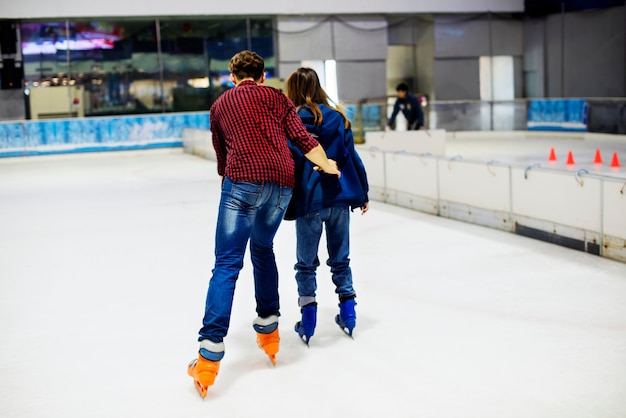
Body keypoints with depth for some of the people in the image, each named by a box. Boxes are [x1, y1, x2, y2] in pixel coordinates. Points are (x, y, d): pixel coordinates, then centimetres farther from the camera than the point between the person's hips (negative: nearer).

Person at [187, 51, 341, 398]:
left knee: (227, 264, -5)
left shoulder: (220, 105, 21)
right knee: (263, 250, 22)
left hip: (242, 182, -2)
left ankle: (210, 354, -13)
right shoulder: (276, 97, 19)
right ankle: (268, 331, 28)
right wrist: (327, 166, 4)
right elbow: (300, 136, 4)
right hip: (282, 184, 2)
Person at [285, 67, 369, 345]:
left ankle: (308, 322, 12)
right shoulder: (338, 118, 5)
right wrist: (362, 193, 14)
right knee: (340, 259, 17)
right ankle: (348, 315, 21)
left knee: (306, 263, 9)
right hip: (340, 197, 4)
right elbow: (352, 157, 7)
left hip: (309, 201, -4)